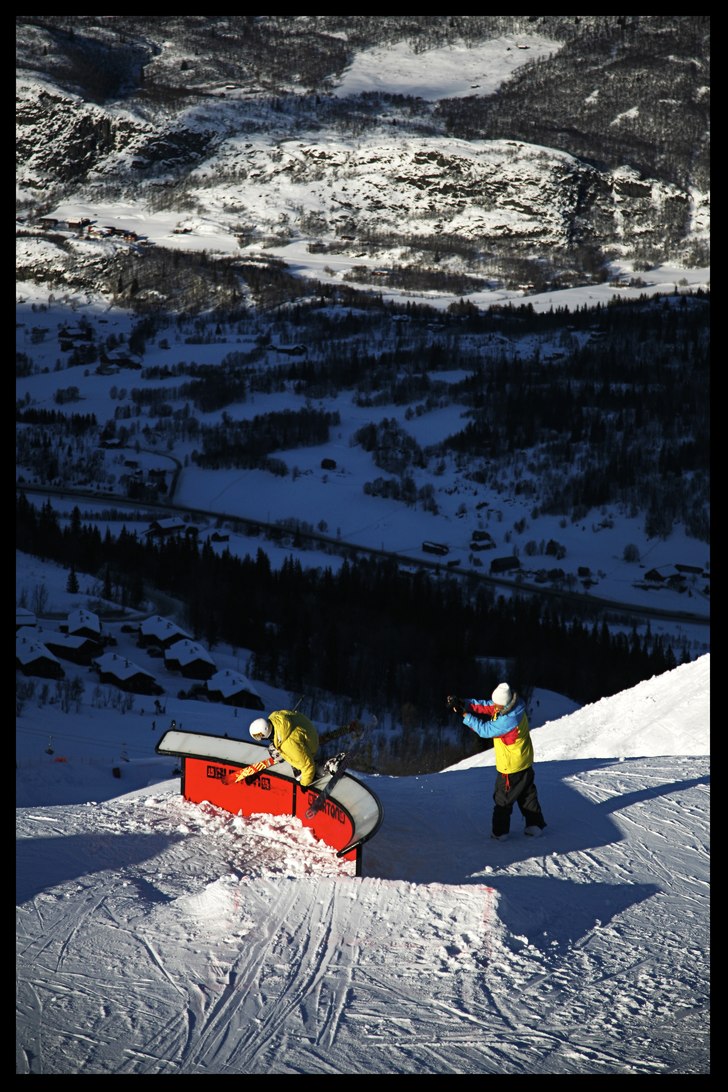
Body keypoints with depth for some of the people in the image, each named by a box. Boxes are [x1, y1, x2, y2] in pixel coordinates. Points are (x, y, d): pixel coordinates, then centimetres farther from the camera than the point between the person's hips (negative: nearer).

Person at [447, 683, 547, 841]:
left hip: (511, 766, -9)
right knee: (527, 794, 21)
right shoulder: (508, 704, -10)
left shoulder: (510, 720, -36)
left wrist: (465, 715, -25)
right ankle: (536, 825, 30)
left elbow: (485, 730, -27)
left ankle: (500, 831, 22)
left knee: (503, 798, 10)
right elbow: (483, 706, -5)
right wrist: (462, 703, -16)